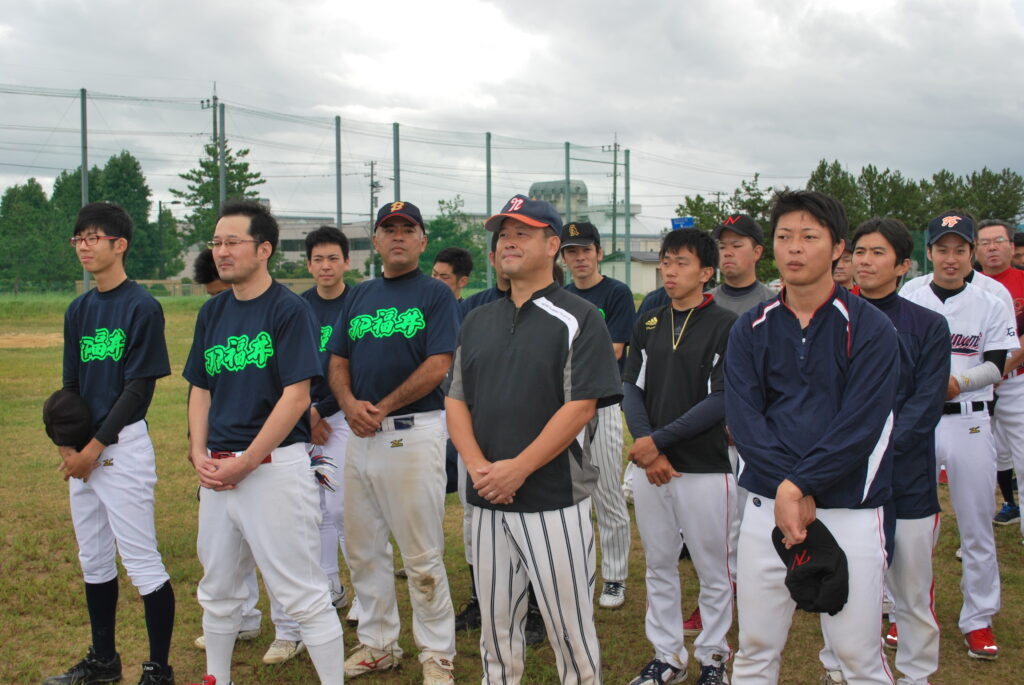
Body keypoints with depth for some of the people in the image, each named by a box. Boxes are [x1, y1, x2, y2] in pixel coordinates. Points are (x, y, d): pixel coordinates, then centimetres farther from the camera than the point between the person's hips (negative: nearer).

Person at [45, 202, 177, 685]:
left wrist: (95, 447, -14)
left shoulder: (141, 307, -9)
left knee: (142, 563, -4)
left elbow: (138, 388, -13)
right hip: (82, 453, 8)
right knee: (94, 562, 16)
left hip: (123, 446, -8)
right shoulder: (78, 310, 13)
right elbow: (71, 384, 15)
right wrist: (67, 444, 0)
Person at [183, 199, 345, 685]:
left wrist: (245, 463, -15)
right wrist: (199, 453, 1)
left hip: (275, 466, -7)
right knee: (217, 589, 18)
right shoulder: (213, 312, 12)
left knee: (301, 593, -3)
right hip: (217, 470, 7)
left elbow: (296, 397, -15)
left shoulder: (289, 309, -9)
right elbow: (200, 388, 16)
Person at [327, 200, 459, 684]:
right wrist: (351, 405, -6)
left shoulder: (436, 295, -1)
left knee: (422, 555, -4)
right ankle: (378, 644, 26)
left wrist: (382, 408, -11)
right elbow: (338, 362, 14)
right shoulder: (359, 296, 16)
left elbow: (438, 366, -11)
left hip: (413, 432, -6)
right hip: (360, 434, 6)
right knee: (362, 549, 12)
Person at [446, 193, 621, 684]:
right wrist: (478, 466, -7)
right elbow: (456, 401, 10)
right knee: (495, 625, 14)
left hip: (554, 500, -5)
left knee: (569, 626, 0)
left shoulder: (578, 318, -5)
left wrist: (517, 469, -17)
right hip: (487, 500, 6)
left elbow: (581, 407, -13)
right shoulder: (478, 321, 13)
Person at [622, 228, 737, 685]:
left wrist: (660, 440, -14)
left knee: (713, 572, 6)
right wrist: (645, 447, -9)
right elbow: (631, 389, 6)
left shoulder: (726, 326, -6)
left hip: (706, 468, -5)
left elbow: (722, 400, -13)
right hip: (650, 469, 5)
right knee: (659, 568, 14)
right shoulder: (648, 325, 10)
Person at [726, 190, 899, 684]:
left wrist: (799, 487, -17)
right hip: (766, 508, 3)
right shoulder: (751, 329, 8)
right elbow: (742, 416, -3)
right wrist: (782, 489, -16)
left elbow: (861, 424, -12)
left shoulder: (868, 327, -3)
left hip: (849, 512, -3)